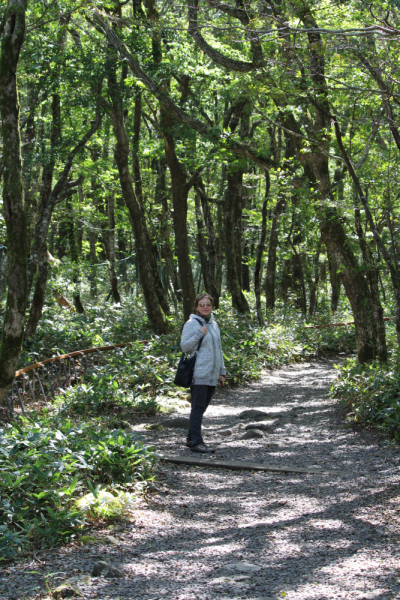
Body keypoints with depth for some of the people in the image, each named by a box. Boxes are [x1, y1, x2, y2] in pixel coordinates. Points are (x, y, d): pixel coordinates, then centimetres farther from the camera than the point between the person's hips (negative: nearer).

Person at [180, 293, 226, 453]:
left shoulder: (213, 324, 17)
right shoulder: (192, 324, -5)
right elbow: (184, 346, -9)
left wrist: (221, 372, 19)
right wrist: (199, 334, -20)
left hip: (212, 376, 7)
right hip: (199, 375, -7)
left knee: (201, 408, 11)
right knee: (198, 408, -8)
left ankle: (192, 439, 18)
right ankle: (196, 442, -8)